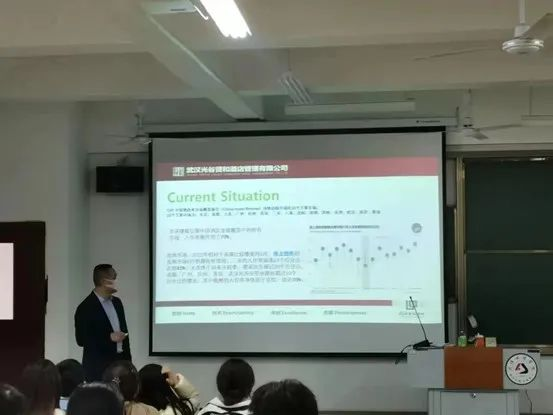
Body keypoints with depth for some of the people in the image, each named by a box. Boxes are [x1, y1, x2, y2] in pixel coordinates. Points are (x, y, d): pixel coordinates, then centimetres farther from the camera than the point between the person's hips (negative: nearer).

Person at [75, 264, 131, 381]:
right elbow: (81, 339, -12)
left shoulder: (116, 302, 12)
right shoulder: (86, 307, -10)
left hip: (120, 362, 6)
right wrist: (109, 337, -18)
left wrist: (128, 360, 12)